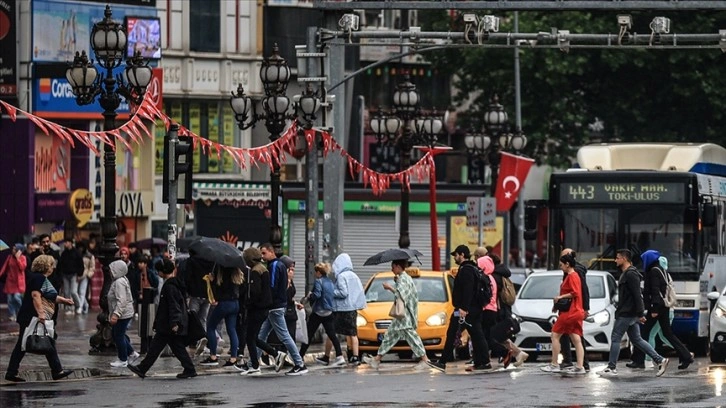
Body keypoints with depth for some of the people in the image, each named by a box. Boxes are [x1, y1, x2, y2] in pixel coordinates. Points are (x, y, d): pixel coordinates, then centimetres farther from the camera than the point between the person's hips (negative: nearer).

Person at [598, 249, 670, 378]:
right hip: (626, 313, 11)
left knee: (615, 338, -5)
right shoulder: (625, 274, 18)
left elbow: (637, 295, -21)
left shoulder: (631, 274, -15)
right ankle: (660, 360, 10)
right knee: (636, 339, 11)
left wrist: (640, 314, -24)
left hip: (627, 314, -11)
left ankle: (611, 368, -1)